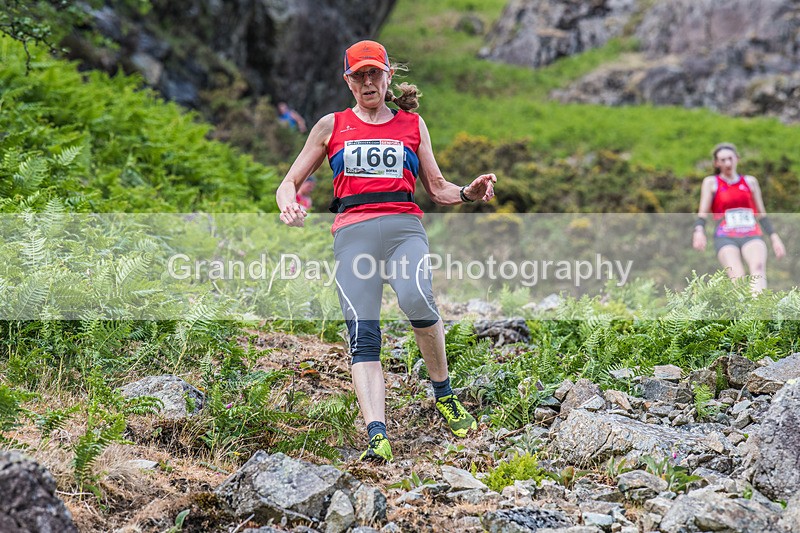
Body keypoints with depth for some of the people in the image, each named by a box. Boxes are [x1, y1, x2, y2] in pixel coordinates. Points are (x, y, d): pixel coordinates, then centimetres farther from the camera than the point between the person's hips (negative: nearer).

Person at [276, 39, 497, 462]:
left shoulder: (412, 124, 21)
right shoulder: (332, 126, 19)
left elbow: (436, 188, 23)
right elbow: (291, 181, 20)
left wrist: (467, 193, 2)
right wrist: (289, 204, -4)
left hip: (404, 225, 0)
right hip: (353, 232, 0)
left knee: (416, 299, -31)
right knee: (362, 332, -18)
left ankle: (444, 394, -10)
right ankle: (377, 436, -28)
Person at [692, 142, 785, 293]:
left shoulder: (750, 182, 19)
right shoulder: (711, 182, 12)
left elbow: (762, 214, 23)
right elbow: (702, 214, 5)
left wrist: (775, 238, 13)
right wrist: (698, 231, -16)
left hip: (752, 236, 1)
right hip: (726, 238, -1)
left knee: (758, 266, -32)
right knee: (738, 278, -28)